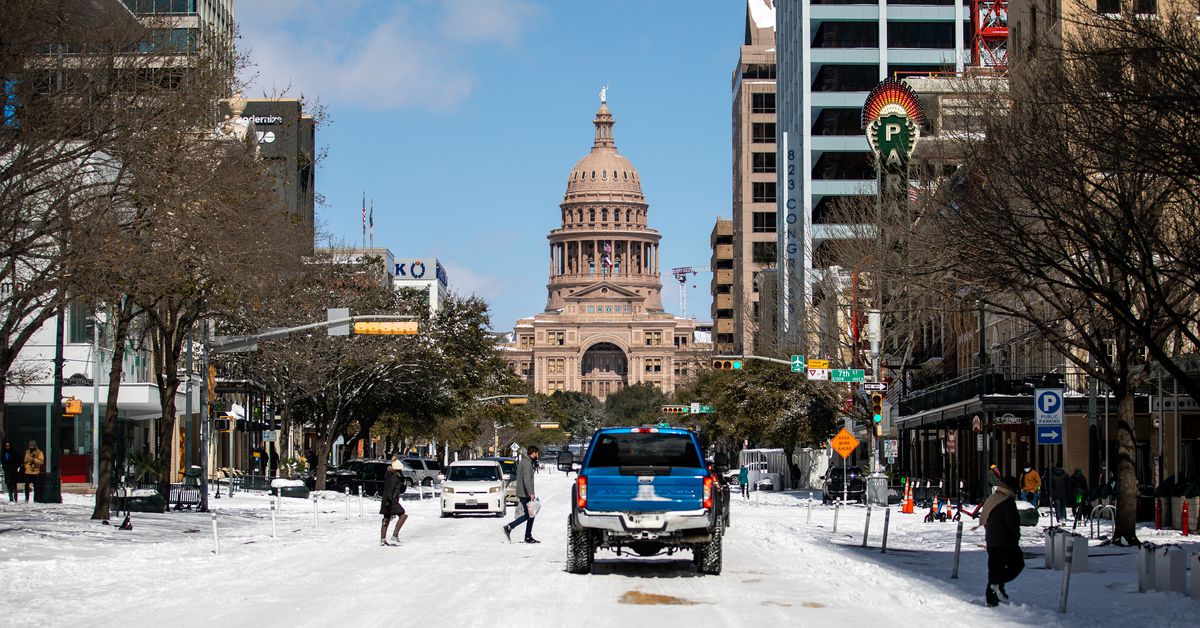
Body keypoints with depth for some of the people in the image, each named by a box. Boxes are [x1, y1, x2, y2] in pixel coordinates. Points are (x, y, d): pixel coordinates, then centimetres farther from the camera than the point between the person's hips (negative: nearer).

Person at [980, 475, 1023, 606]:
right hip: (1005, 542, -8)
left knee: (994, 566, 11)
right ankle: (999, 583, -15)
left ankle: (991, 598, 7)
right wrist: (1016, 536, -1)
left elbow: (984, 520, 18)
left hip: (990, 540, 8)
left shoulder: (990, 500, 12)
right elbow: (1013, 522, -17)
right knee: (1017, 563, 4)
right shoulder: (1008, 502, -14)